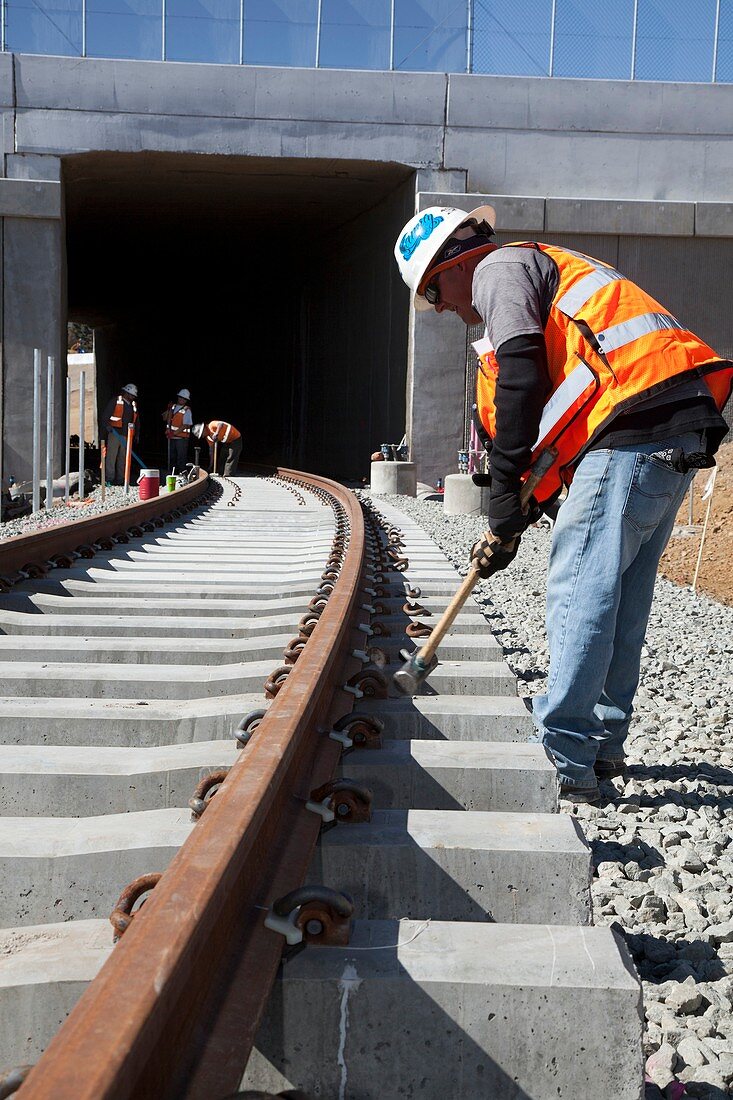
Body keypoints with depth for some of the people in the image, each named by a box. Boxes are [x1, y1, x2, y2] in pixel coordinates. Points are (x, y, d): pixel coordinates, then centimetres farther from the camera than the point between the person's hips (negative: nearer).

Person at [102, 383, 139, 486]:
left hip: (127, 436, 5)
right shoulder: (115, 401, 0)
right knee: (111, 457, -6)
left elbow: (137, 421, 23)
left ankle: (120, 480, 11)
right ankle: (110, 479, -4)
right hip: (115, 434, -5)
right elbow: (105, 416, -6)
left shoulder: (134, 405, 17)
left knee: (123, 459, 7)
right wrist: (108, 425, -22)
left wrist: (137, 435, 17)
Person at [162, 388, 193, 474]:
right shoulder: (173, 406, 10)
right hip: (171, 437, 6)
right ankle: (170, 474, 21)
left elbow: (186, 425, -14)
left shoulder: (187, 410, -7)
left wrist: (174, 433, -18)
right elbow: (164, 418, 10)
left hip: (181, 437, -6)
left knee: (181, 458, -5)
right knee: (171, 457, 13)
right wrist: (168, 409, -6)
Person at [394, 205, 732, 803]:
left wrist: (506, 504, -9)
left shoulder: (498, 267, 4)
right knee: (623, 596, 13)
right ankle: (604, 743, 21)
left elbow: (521, 378, -13)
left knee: (579, 589, -8)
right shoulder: (543, 270, 33)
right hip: (679, 431, 10)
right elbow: (553, 412, 26)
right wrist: (514, 520, 18)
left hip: (634, 425, -10)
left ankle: (564, 759, -6)